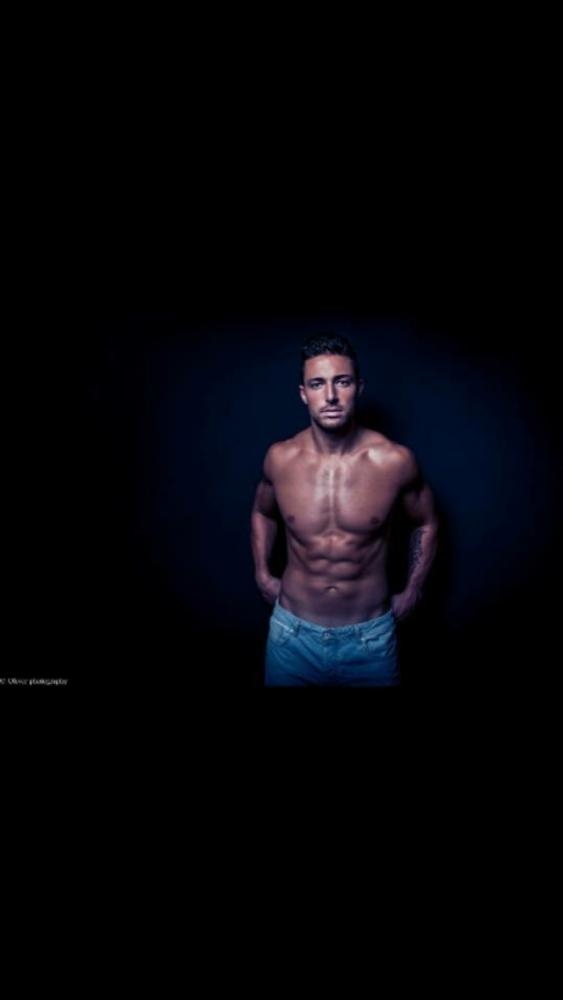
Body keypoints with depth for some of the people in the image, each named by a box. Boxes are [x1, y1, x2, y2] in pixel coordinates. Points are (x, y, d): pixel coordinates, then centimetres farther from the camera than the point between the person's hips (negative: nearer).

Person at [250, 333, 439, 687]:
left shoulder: (395, 461, -15)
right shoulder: (280, 459, -10)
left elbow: (426, 524, 5)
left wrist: (412, 592, 7)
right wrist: (263, 574, 9)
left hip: (370, 637, -1)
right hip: (292, 634, 1)